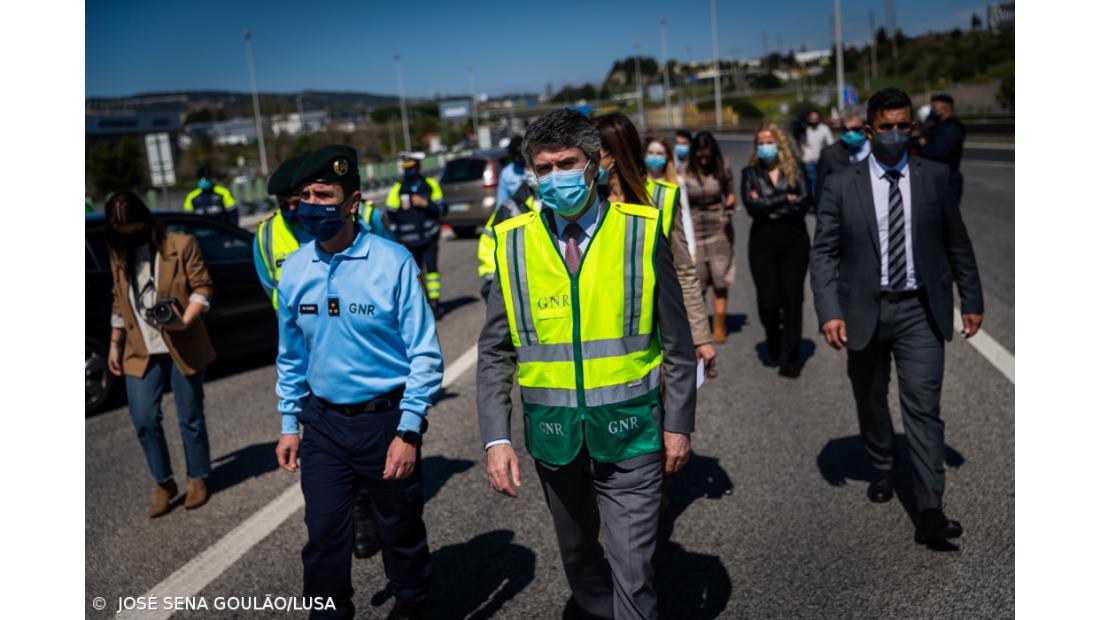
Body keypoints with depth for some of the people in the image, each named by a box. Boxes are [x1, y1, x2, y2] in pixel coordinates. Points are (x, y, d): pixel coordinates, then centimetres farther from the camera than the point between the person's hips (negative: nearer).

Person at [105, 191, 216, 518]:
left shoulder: (181, 245, -5)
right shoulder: (119, 255, 10)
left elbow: (202, 286, -8)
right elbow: (119, 302, 18)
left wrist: (185, 320, -23)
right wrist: (115, 345, 15)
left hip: (182, 347, -4)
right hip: (140, 352, 4)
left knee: (190, 418, 6)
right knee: (144, 419, -2)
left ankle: (197, 479, 24)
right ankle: (164, 483, 16)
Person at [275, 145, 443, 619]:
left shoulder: (393, 263, -15)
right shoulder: (295, 269, 0)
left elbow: (424, 354, -12)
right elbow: (291, 355, 11)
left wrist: (408, 432, -14)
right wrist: (289, 425, 12)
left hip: (386, 417, -3)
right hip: (323, 420, 3)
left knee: (401, 529, 13)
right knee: (323, 531, 9)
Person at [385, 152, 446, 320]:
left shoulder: (431, 185, 1)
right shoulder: (397, 189, -1)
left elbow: (441, 209, 1)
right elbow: (391, 216, 3)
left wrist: (425, 203, -16)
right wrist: (398, 240, 0)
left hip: (429, 237, 0)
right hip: (409, 241, 0)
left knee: (432, 269, -5)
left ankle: (434, 302, 3)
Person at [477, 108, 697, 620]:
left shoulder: (641, 231, -6)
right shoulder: (513, 243, -3)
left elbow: (677, 341, 0)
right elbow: (494, 354, 0)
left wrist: (679, 423, 0)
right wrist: (496, 439, -7)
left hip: (629, 429, -2)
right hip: (553, 430, 3)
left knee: (632, 567, -1)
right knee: (577, 552, 21)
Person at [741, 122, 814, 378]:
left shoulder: (796, 170, 7)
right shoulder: (750, 173, 8)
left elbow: (805, 202, -8)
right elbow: (751, 206, -8)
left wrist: (768, 206, -9)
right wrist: (786, 199, -7)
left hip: (794, 241, 0)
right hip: (763, 242, 0)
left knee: (792, 298, -1)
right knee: (767, 300, -3)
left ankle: (790, 358, 9)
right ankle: (773, 342, 28)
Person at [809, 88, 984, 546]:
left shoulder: (935, 177, 1)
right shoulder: (841, 185, -3)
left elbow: (957, 244, 9)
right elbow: (823, 253, -5)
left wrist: (971, 300, 10)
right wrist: (830, 312, -15)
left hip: (920, 311, 0)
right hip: (864, 312, 1)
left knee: (923, 408, -6)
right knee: (871, 403, 16)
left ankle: (930, 512, -3)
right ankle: (882, 469, 41)